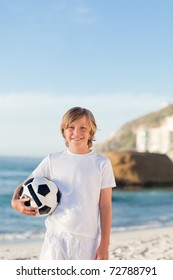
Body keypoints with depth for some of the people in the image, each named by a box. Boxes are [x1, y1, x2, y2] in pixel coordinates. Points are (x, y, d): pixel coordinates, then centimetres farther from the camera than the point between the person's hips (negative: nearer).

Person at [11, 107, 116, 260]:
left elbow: (105, 207, -1)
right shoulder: (52, 160, 4)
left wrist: (104, 244, -4)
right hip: (57, 236, 1)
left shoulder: (101, 163, -1)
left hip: (88, 240, -1)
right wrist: (15, 201, -11)